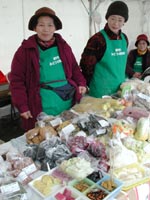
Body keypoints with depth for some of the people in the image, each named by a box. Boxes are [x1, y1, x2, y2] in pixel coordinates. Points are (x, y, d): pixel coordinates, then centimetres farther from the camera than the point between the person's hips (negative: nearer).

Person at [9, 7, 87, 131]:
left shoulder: (63, 46, 7)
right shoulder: (25, 50, -5)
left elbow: (74, 68, 18)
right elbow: (17, 80, -5)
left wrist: (81, 83, 1)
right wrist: (22, 106, -10)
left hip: (69, 104, 4)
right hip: (41, 109, -4)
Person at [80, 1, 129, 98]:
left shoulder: (124, 38, 5)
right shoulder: (98, 39, -15)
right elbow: (86, 65, -12)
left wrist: (123, 81, 17)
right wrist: (89, 85, -4)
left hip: (120, 87, 6)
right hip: (101, 90, -6)